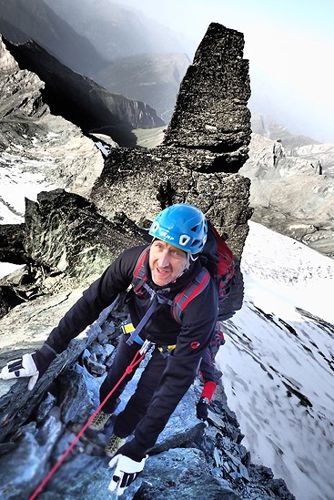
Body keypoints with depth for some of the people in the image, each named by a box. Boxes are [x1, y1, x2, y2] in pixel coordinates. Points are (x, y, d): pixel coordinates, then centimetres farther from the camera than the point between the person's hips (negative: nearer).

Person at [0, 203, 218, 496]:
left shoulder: (202, 301, -45)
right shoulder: (136, 259, -37)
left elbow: (178, 378, -41)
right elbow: (91, 302, -26)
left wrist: (140, 446, -38)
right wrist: (46, 354, -27)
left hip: (171, 343, -3)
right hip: (138, 328, 3)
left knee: (145, 396, 7)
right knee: (117, 375, 18)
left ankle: (121, 432, 42)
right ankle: (106, 409, 54)